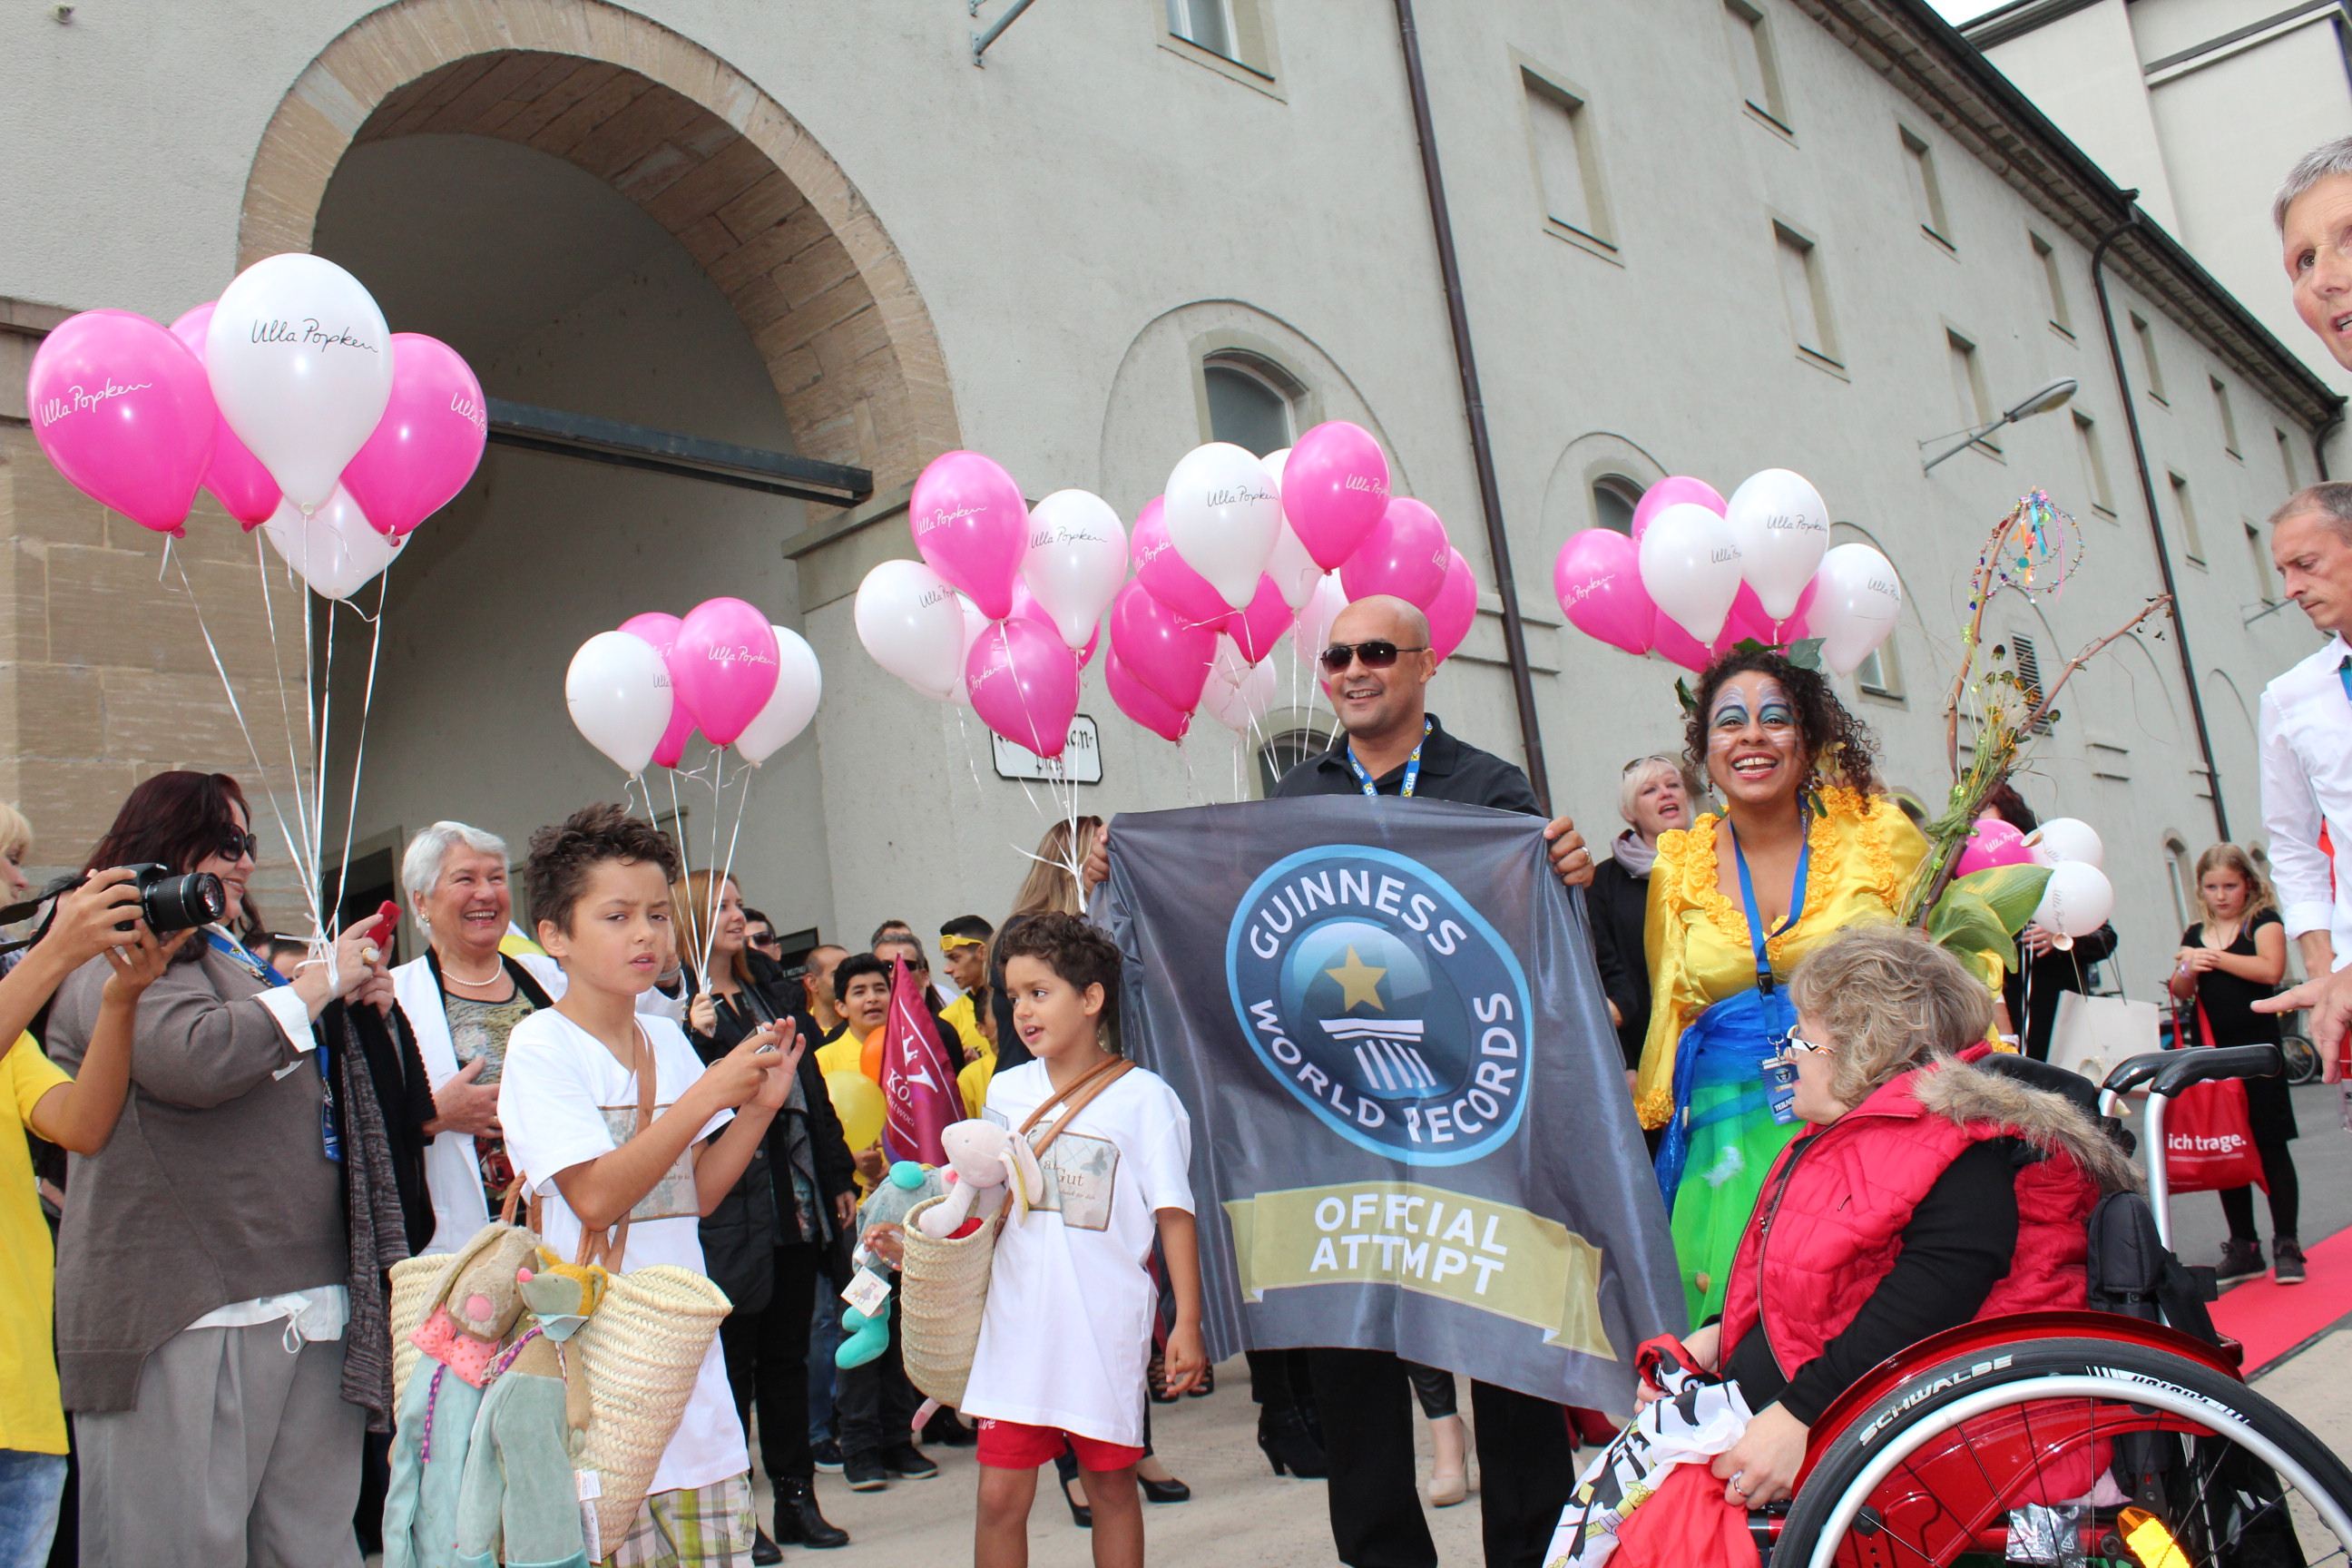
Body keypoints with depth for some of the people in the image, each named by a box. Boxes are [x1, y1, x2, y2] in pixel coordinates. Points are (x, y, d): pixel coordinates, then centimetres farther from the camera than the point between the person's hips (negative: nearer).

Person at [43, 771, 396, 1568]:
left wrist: (361, 998, 15)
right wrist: (322, 983, -11)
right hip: (189, 1313, -8)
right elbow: (197, 1057, -23)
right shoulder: (118, 961, -4)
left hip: (310, 1306, 8)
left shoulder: (236, 958, 23)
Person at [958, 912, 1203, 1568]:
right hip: (1017, 1323, 3)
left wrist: (1187, 1324, -9)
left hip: (1108, 1326, -3)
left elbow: (1173, 1213, -6)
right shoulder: (1005, 1090, 6)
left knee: (1111, 1488, 10)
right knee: (999, 1496, 2)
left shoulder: (1143, 1097, -7)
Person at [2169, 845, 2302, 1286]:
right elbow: (2181, 993, 8)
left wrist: (2215, 958, -15)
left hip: (2257, 1048, -5)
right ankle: (2243, 1247, 14)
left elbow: (2270, 969, -17)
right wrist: (2188, 971, -12)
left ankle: (2286, 1246, 3)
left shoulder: (2264, 920, 0)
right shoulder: (2195, 934, 14)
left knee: (2270, 1144, -3)